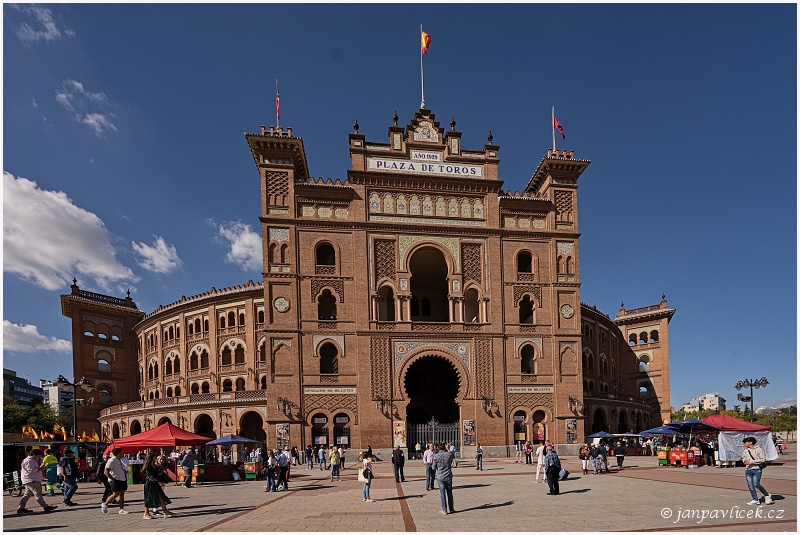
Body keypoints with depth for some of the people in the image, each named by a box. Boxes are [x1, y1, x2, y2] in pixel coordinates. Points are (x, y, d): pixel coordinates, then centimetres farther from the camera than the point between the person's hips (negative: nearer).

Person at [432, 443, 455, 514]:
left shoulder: (436, 456, -11)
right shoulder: (449, 454, -7)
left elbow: (434, 468, -5)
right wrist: (448, 449, 27)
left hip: (440, 477, -2)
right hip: (448, 477, 2)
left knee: (442, 494, 5)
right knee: (449, 493, 13)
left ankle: (444, 510, 7)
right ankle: (451, 509, 21)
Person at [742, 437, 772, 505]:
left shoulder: (758, 449, -7)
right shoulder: (746, 450, 11)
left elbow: (763, 459, -13)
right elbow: (743, 457, 24)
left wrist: (751, 462, -16)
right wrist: (745, 461, 0)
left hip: (757, 470, -6)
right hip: (748, 470, 6)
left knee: (756, 484, -11)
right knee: (750, 485, 1)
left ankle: (767, 495, 13)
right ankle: (755, 500, 10)